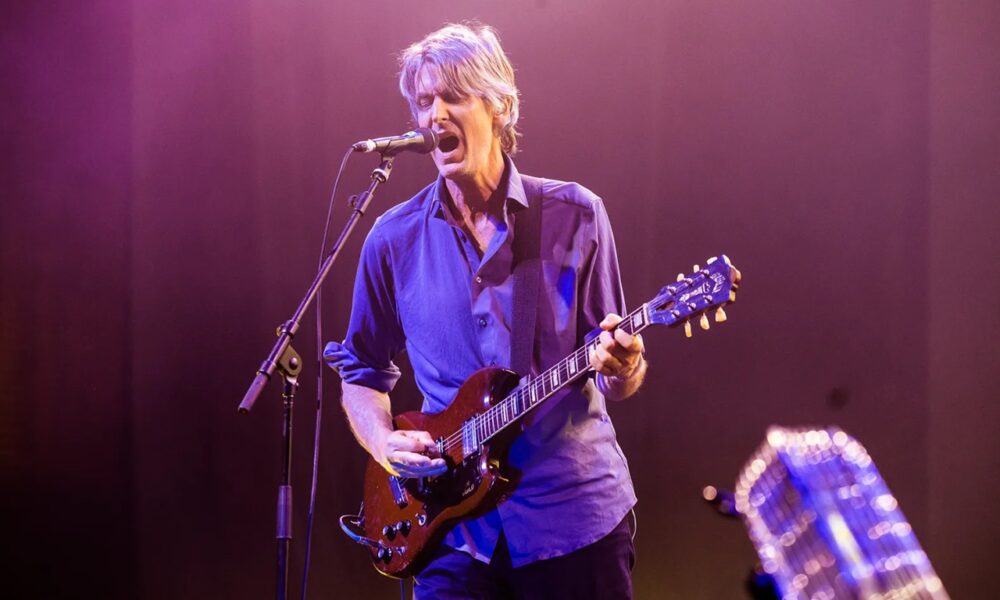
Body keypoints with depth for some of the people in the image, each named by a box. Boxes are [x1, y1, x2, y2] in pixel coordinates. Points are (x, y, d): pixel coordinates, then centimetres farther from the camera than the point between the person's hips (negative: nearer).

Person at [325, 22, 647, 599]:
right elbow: (362, 371, 14)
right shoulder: (395, 239, 3)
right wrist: (384, 443, -5)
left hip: (575, 512, -1)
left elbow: (619, 378, 2)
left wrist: (621, 367, -20)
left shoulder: (574, 216, -1)